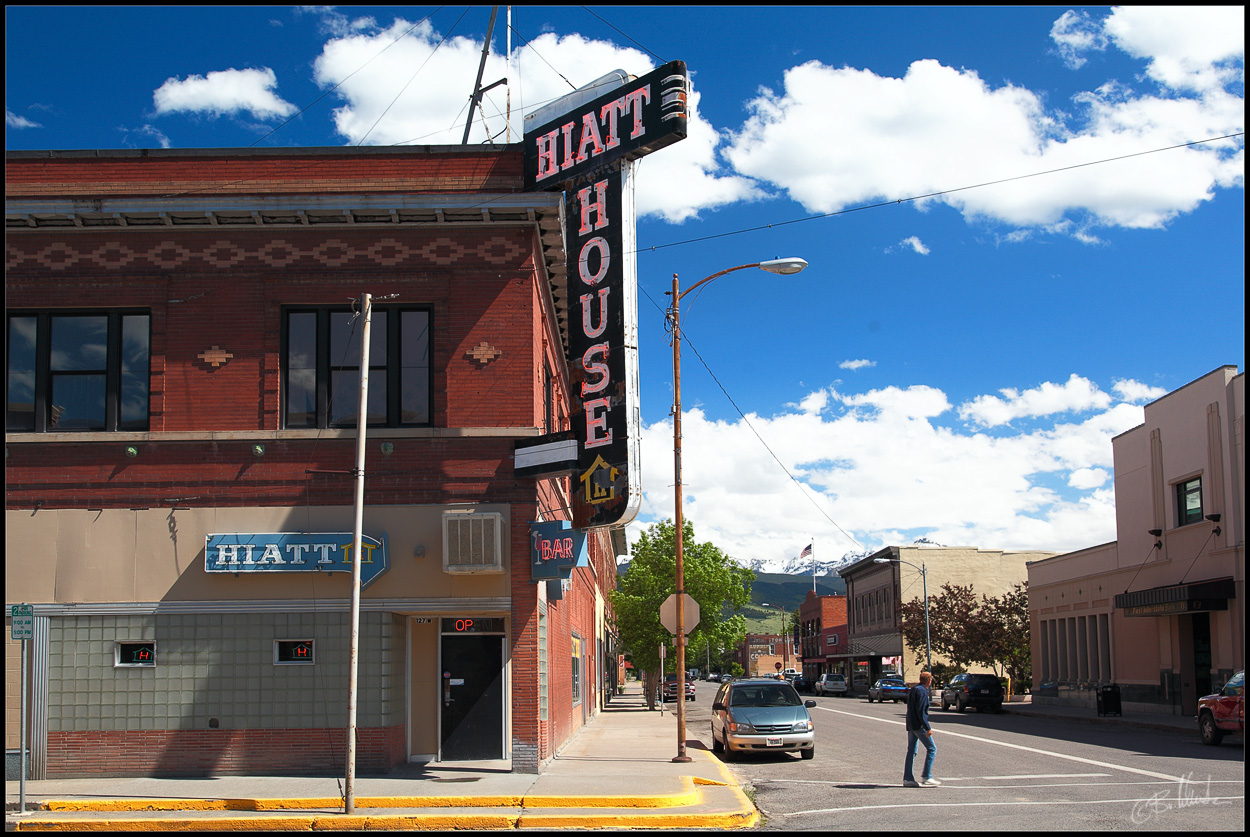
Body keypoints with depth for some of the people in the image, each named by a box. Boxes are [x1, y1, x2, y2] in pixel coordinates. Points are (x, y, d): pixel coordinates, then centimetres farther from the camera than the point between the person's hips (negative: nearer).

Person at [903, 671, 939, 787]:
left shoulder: (913, 690, 17)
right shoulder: (922, 691, -13)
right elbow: (921, 711, -20)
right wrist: (928, 728, -20)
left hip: (910, 725, 9)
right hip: (919, 725, -9)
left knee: (911, 751, 9)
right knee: (932, 749, -1)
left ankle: (907, 779, 7)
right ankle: (926, 777, -4)